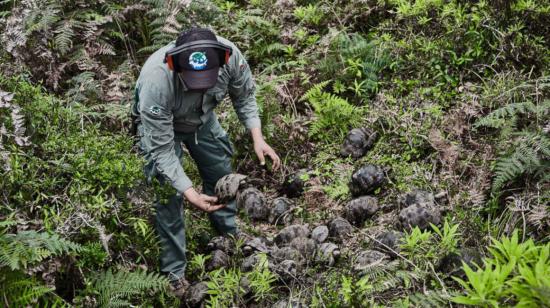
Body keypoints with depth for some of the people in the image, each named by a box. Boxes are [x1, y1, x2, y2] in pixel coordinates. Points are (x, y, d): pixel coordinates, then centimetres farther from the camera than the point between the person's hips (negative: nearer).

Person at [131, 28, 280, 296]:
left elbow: (244, 96, -11)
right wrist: (190, 193, -41)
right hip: (159, 125, -4)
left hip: (202, 117, 4)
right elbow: (161, 149, -34)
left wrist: (257, 138, -22)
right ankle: (174, 272, 9)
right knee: (169, 194, -7)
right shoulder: (156, 81, -44)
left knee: (221, 176, 14)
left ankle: (230, 239, 39)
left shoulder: (231, 56, -34)